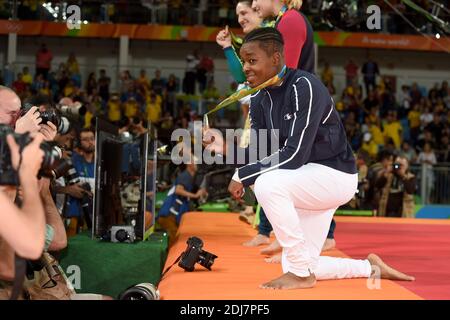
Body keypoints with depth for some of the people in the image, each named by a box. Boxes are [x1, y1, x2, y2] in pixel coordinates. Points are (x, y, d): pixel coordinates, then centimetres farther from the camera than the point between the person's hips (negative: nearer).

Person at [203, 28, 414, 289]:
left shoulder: (304, 87, -22)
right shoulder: (261, 100, 3)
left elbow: (294, 155, -28)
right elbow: (259, 155, 3)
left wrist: (243, 176, -23)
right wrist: (226, 148, -16)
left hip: (336, 175, -9)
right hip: (306, 180, 9)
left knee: (267, 183, -34)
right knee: (295, 269, 8)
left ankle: (300, 273, -17)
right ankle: (371, 267, 31)